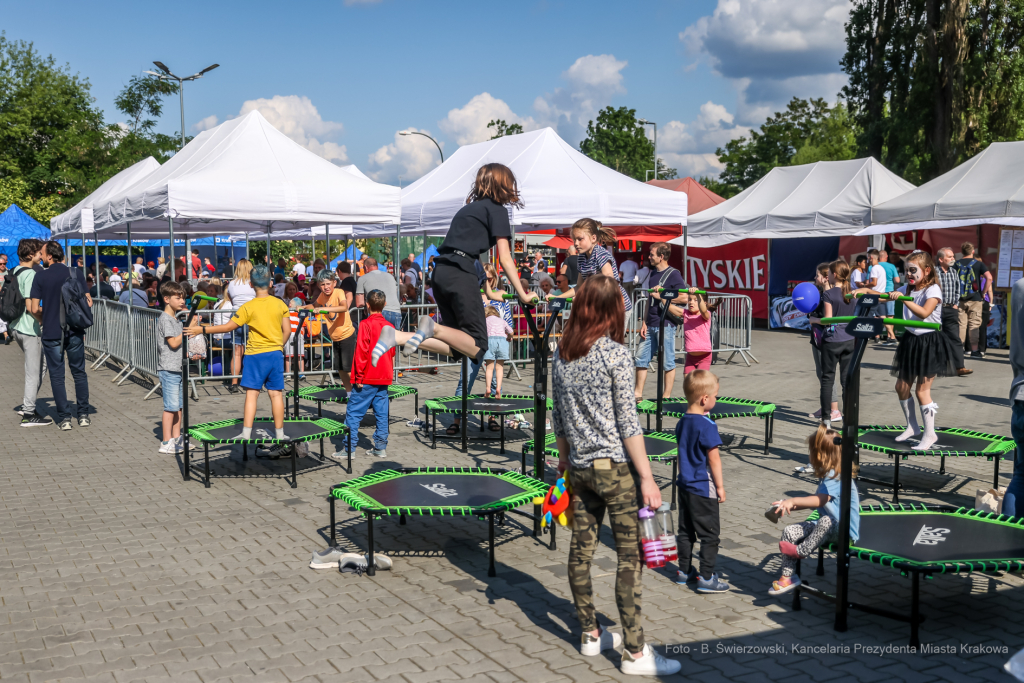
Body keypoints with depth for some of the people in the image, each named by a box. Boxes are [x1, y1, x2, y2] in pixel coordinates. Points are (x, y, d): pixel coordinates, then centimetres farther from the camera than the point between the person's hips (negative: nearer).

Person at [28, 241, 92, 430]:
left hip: (52, 333, -1)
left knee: (57, 376, 6)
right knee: (79, 373, 12)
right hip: (75, 332, 2)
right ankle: (83, 415, 14)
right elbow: (87, 302, -1)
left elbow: (34, 308, -8)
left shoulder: (40, 277, -6)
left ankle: (64, 419, 6)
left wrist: (43, 320, 13)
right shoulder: (77, 274, -2)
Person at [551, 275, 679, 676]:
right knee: (630, 557, -1)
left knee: (581, 551, 12)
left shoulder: (561, 354, 5)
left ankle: (590, 635, 26)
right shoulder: (616, 354, -12)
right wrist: (647, 478, -10)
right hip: (616, 467, -7)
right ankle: (634, 652, 3)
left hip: (579, 468, 7)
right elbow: (628, 423, -14)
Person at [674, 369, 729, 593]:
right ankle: (706, 578, 4)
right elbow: (714, 458, -17)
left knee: (686, 531, 16)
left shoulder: (682, 422, 4)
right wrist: (720, 486, -9)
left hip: (685, 484, 8)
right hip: (703, 488, -8)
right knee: (709, 534, 1)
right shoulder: (707, 425, -20)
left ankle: (684, 571, 25)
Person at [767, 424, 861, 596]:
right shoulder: (828, 475, 13)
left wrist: (793, 501, -39)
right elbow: (817, 500, 23)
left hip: (845, 532, -10)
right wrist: (792, 506, 13)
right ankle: (787, 577, -5)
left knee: (826, 521, -42)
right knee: (789, 531, -5)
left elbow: (820, 500, -33)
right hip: (829, 529, 10)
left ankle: (801, 551, -22)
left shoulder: (836, 477, -20)